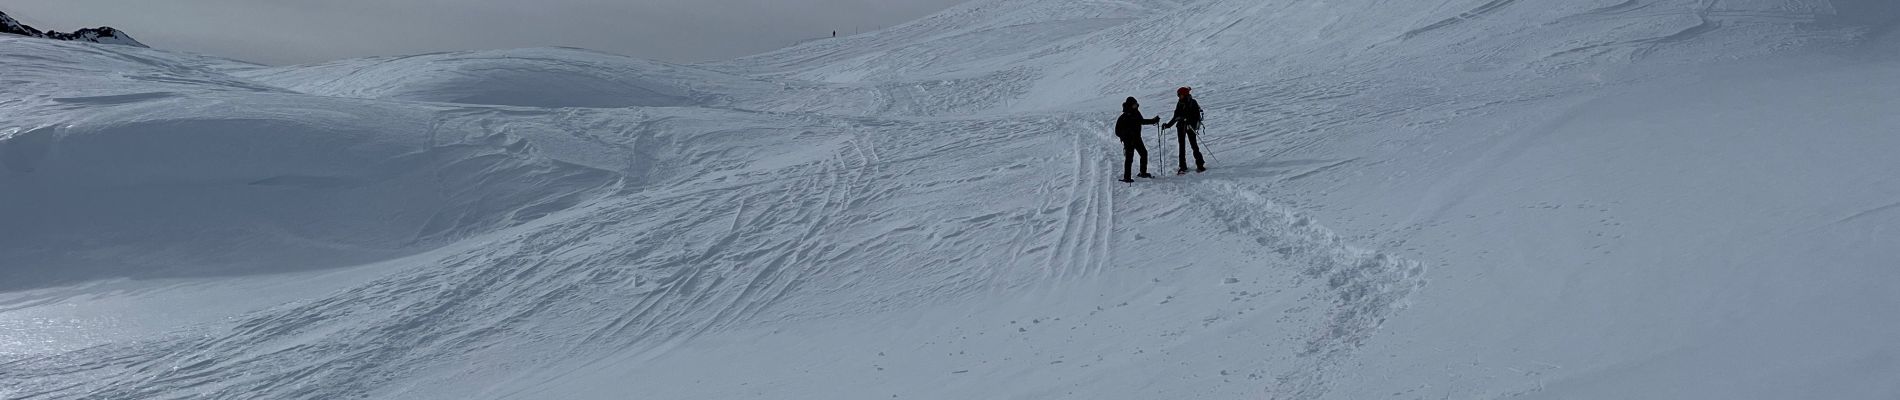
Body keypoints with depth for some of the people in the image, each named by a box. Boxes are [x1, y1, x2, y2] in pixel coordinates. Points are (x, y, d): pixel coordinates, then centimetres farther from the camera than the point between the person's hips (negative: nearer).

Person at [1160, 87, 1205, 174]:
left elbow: (1197, 116, -11)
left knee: (1194, 145, -5)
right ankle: (1183, 167, 6)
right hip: (1181, 127, 5)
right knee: (1182, 147, 3)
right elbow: (1175, 117, 15)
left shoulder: (1193, 103, -6)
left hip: (1190, 127, -5)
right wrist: (1167, 125, 8)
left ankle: (1200, 165, 2)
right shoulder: (1179, 104, 10)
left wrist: (1193, 125, -26)